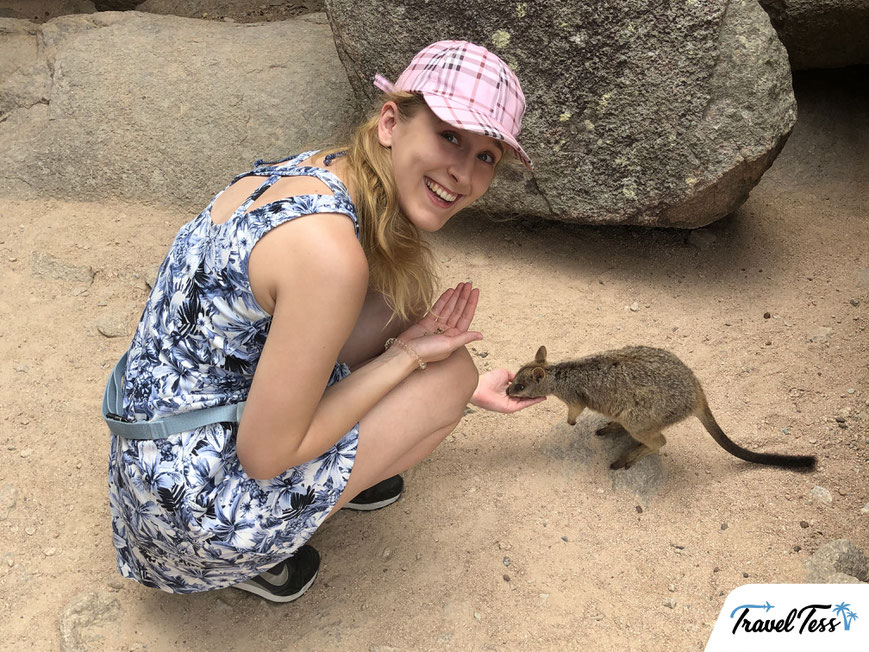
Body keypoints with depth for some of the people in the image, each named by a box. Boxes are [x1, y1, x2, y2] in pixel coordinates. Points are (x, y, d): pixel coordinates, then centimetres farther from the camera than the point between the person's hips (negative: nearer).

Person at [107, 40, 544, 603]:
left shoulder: (315, 171, -3)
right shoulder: (329, 252, -31)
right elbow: (265, 455, -22)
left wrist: (463, 385, 19)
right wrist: (408, 354, -15)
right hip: (204, 508, -8)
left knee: (406, 280, 2)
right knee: (451, 372, -6)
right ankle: (254, 557, 6)